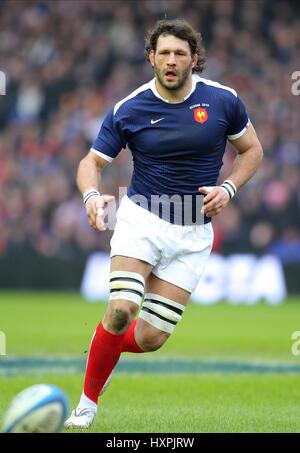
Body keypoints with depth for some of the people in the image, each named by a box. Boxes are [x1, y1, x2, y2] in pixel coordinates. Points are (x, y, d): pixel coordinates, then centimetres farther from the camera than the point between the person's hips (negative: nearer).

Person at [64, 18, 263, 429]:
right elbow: (92, 162, 1)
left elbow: (251, 149, 10)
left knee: (151, 338, -4)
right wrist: (92, 195, -22)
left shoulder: (223, 100, -4)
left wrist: (228, 189, -8)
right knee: (121, 310, -23)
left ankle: (102, 349, 30)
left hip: (193, 234, 1)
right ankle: (87, 403, -5)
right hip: (141, 221, -1)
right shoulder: (128, 110, -6)